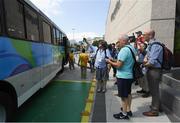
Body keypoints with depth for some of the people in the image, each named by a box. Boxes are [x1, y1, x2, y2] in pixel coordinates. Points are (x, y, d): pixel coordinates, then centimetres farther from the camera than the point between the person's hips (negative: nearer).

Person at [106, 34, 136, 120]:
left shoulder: (124, 50, -21)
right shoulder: (132, 48, 9)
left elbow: (118, 65, -23)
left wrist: (110, 62, -7)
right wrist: (114, 60, 14)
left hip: (123, 76, -9)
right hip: (129, 75, 10)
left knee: (124, 96, 3)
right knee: (128, 93, 20)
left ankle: (124, 114, 18)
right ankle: (128, 110, 35)